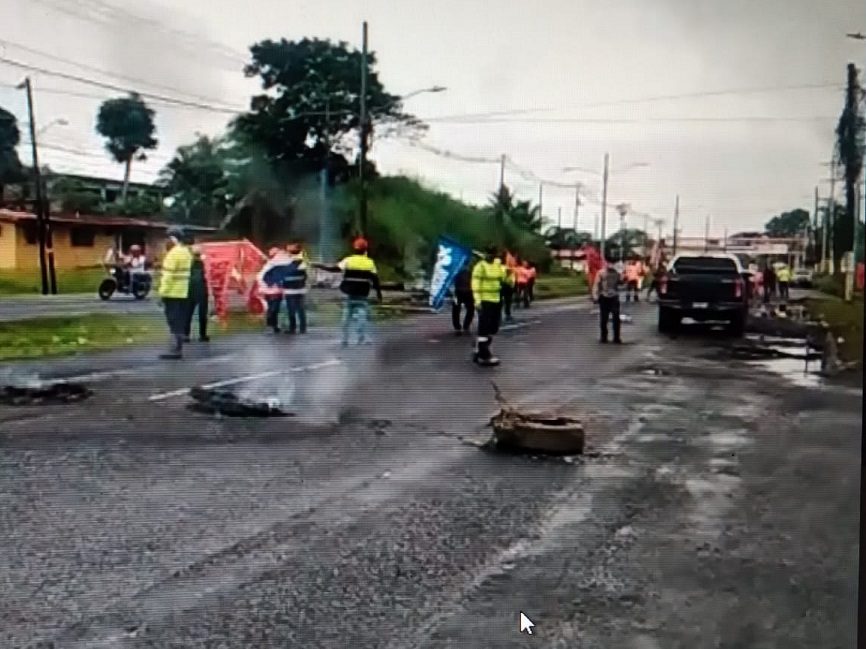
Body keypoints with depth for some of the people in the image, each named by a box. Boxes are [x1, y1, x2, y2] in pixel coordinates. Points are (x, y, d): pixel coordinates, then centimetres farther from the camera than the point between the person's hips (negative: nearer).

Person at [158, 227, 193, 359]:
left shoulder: (174, 253, -14)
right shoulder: (186, 251, 14)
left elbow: (169, 275, -18)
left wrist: (163, 292, -15)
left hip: (172, 293, -9)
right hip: (182, 292, 9)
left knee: (174, 321, -8)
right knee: (180, 322, 10)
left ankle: (175, 349, -8)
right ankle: (178, 349, 14)